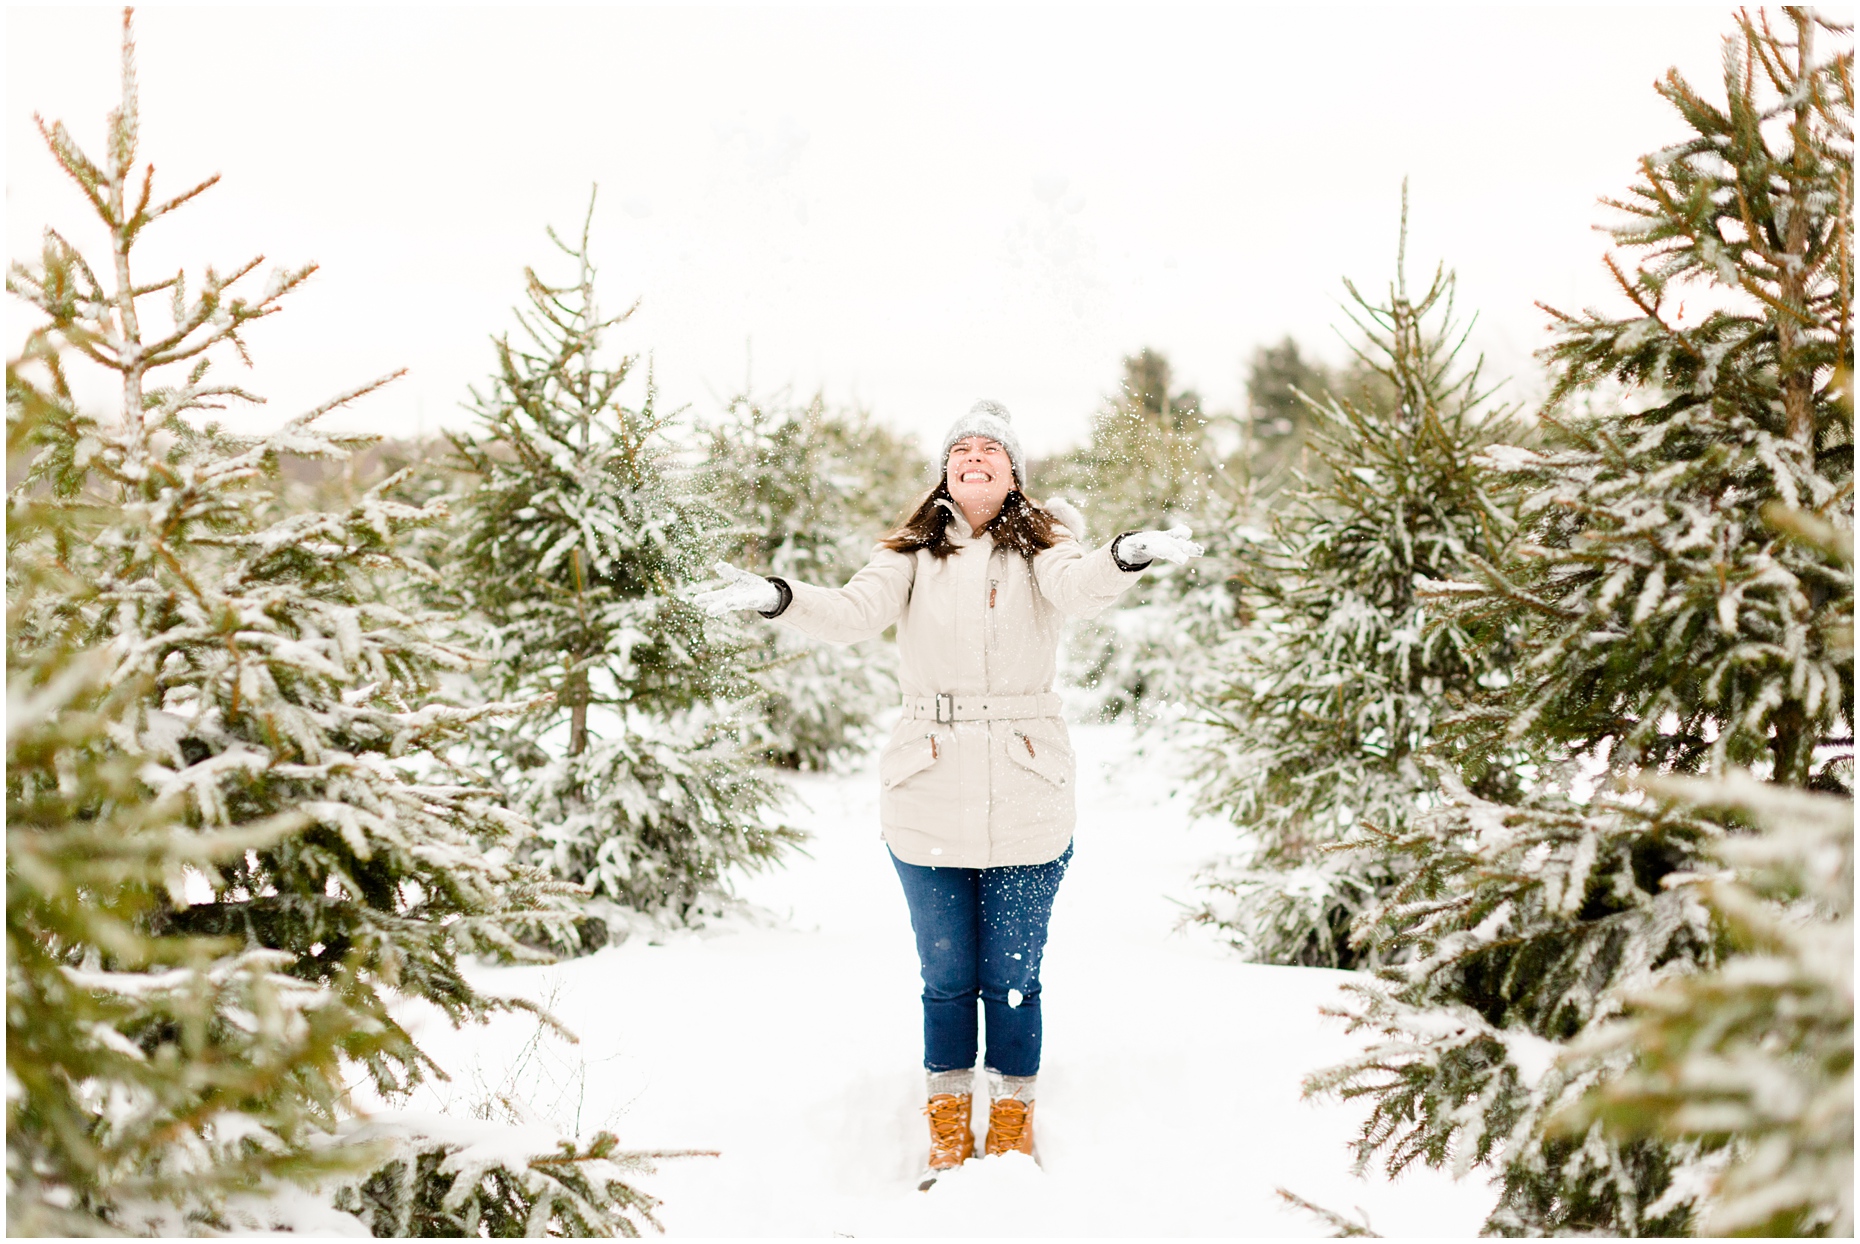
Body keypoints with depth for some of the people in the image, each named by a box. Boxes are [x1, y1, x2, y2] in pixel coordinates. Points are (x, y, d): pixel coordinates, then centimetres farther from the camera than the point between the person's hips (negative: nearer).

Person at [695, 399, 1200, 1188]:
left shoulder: (1041, 546, 3)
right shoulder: (914, 553, 6)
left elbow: (1077, 588, -18)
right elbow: (854, 614, -9)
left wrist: (1127, 559, -41)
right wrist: (777, 600, -28)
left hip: (1026, 800, -1)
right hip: (929, 799, 1)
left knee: (1012, 975, 10)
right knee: (946, 976, 12)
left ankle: (1013, 1123, 28)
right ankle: (948, 1129, 29)